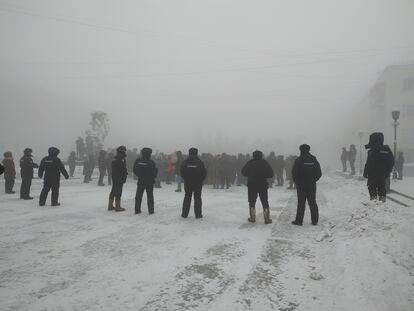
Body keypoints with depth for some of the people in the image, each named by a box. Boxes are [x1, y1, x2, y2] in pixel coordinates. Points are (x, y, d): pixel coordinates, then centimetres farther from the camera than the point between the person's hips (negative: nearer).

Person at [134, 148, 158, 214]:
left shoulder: (137, 161, -4)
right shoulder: (151, 162, -17)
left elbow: (135, 171, 5)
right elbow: (154, 173, -12)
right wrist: (156, 169, 8)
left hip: (140, 181, 3)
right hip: (149, 181, -3)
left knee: (138, 196, 11)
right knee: (150, 196, 6)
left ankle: (137, 210, 13)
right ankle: (151, 211, 7)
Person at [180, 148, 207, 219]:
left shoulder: (185, 162, -4)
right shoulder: (200, 162, -8)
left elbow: (182, 172, 2)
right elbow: (204, 173, -5)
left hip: (187, 183, 2)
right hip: (198, 183, -2)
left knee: (187, 198, 10)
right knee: (197, 198, 5)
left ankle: (184, 214, 12)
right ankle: (198, 214, 4)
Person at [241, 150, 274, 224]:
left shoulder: (249, 163, -1)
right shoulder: (264, 163, -2)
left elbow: (243, 172, 5)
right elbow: (271, 174, -3)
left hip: (251, 185, 0)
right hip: (263, 185, 0)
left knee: (252, 202, 11)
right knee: (265, 202, 6)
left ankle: (252, 218, 10)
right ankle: (267, 219, 5)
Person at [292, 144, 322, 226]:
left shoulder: (298, 160, -10)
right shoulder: (314, 160, 2)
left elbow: (294, 173, -11)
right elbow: (319, 173, 3)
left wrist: (297, 182, 4)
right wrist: (313, 180, 15)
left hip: (301, 185, -3)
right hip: (312, 185, 3)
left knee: (301, 203, 2)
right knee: (312, 203, 10)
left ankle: (299, 220, 4)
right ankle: (315, 221, 13)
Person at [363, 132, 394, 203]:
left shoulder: (372, 151, -16)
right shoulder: (387, 150, 6)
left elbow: (369, 163, -17)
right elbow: (392, 161, 13)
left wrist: (365, 172, -9)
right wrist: (388, 171, 20)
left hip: (373, 174, -6)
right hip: (383, 174, 6)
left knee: (372, 187, 1)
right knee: (382, 186, 14)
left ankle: (373, 198, -1)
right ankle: (382, 199, 16)